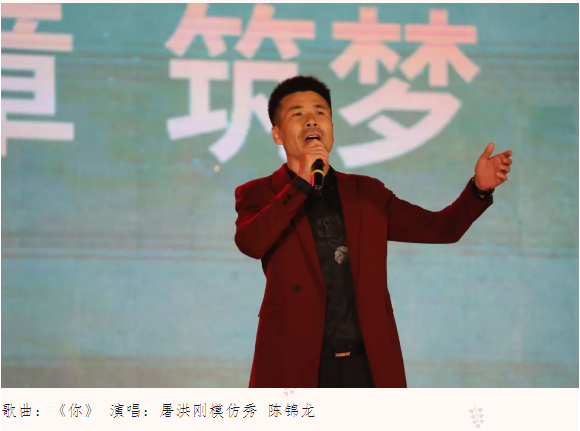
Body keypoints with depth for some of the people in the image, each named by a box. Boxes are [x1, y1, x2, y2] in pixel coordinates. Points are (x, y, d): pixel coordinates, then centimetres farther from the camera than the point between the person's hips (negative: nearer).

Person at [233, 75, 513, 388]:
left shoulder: (367, 193, 16)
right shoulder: (257, 195, 7)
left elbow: (439, 228, 13)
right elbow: (250, 243, -14)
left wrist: (479, 188, -5)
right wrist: (301, 183, -17)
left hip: (369, 369, 3)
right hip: (295, 368, -3)